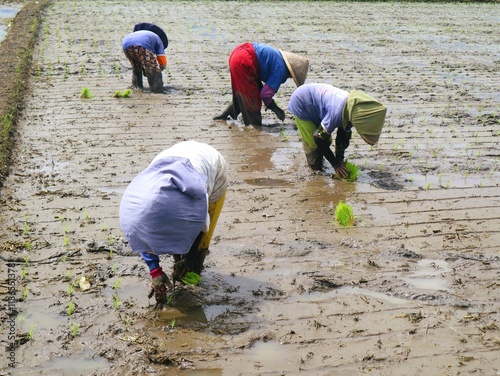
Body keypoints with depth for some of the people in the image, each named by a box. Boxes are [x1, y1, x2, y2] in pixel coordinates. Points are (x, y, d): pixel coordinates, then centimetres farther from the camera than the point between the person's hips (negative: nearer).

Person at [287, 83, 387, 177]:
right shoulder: (338, 112, -40)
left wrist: (340, 159, -5)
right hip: (301, 103, -8)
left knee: (327, 141, 7)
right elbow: (319, 138, -28)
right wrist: (335, 164, -19)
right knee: (314, 144, -11)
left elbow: (344, 135, 1)